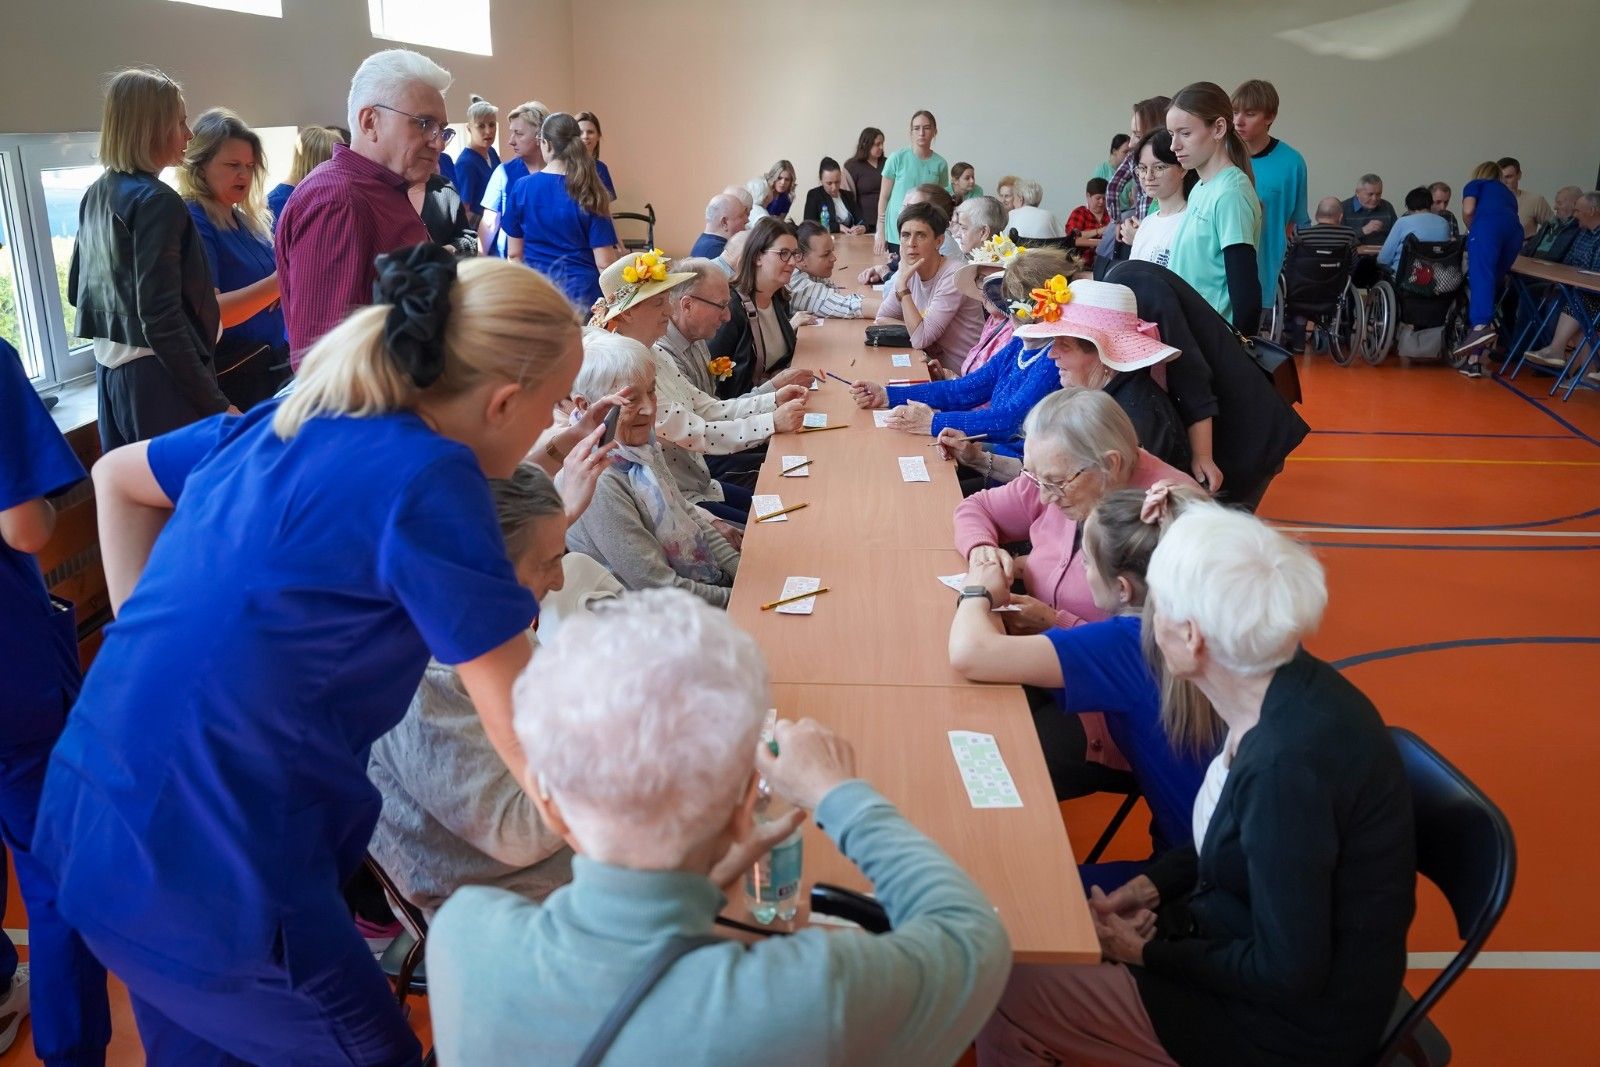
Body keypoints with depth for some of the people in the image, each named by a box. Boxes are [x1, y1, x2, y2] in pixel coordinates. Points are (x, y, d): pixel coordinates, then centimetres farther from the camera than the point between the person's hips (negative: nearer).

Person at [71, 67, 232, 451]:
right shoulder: (157, 201, -15)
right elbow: (161, 320, -22)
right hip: (159, 375, -9)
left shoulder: (95, 195, 11)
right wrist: (217, 405, -22)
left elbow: (77, 290, 20)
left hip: (109, 369, 9)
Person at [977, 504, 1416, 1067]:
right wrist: (1151, 885, 1)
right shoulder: (1280, 689, -7)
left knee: (1006, 998, -7)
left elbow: (1287, 974, -25)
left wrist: (1147, 952, -14)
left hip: (1296, 1020, -8)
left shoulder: (1287, 764, -34)